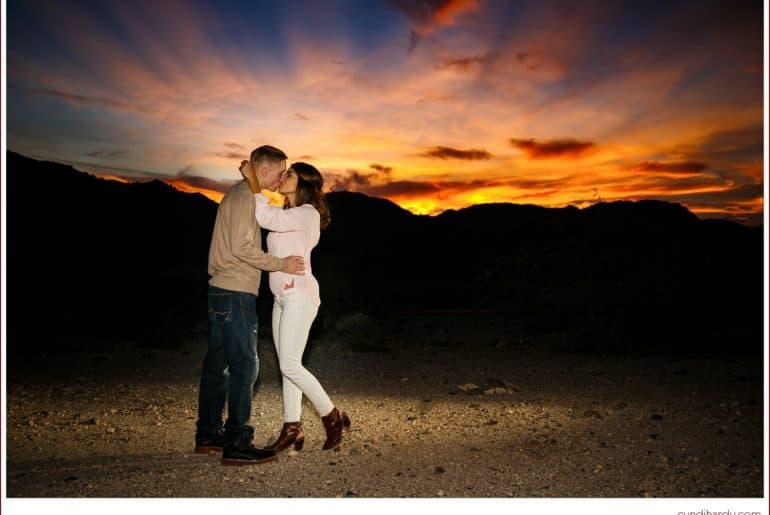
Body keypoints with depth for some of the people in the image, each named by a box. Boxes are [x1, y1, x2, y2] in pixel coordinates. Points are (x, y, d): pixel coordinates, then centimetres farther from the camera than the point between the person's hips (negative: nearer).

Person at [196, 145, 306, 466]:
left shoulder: (239, 195, 19)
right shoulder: (244, 196, -12)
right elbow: (242, 248, -20)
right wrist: (281, 264, -13)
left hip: (222, 291, 10)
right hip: (235, 293, -10)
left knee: (217, 364, 13)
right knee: (244, 365, -7)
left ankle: (208, 435, 22)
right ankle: (236, 445, -2)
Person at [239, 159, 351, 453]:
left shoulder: (307, 213, -11)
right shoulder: (286, 215, 19)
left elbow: (266, 217, -20)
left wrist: (253, 180, -15)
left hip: (299, 296, -9)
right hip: (282, 297, 9)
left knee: (290, 365, -11)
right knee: (287, 365, 8)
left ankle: (332, 417, 4)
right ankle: (292, 429, 14)